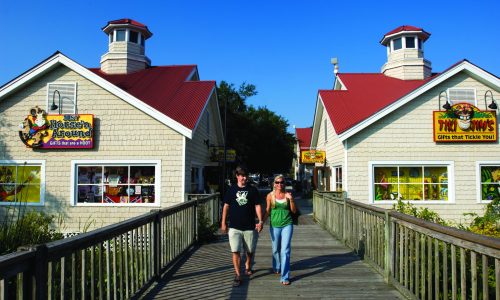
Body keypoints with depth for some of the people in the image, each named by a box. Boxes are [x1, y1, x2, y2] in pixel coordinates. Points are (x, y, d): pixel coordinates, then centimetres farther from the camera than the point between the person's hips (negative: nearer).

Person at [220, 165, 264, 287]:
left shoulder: (253, 190, 2)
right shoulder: (231, 190, 3)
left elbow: (257, 206, 1)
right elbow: (226, 206, 7)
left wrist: (260, 221, -10)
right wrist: (223, 222, 4)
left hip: (250, 226, 1)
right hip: (234, 227, -1)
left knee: (250, 251, 14)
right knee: (235, 252, -6)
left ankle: (248, 266, 42)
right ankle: (238, 275, 3)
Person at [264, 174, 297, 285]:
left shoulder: (288, 195, -1)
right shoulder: (270, 195, -1)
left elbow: (294, 211, 0)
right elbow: (267, 211, 5)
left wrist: (291, 200, -14)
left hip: (287, 225, -1)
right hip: (274, 225, 1)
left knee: (285, 250, -7)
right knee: (276, 249, 15)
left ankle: (285, 277, -3)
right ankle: (276, 268, 42)